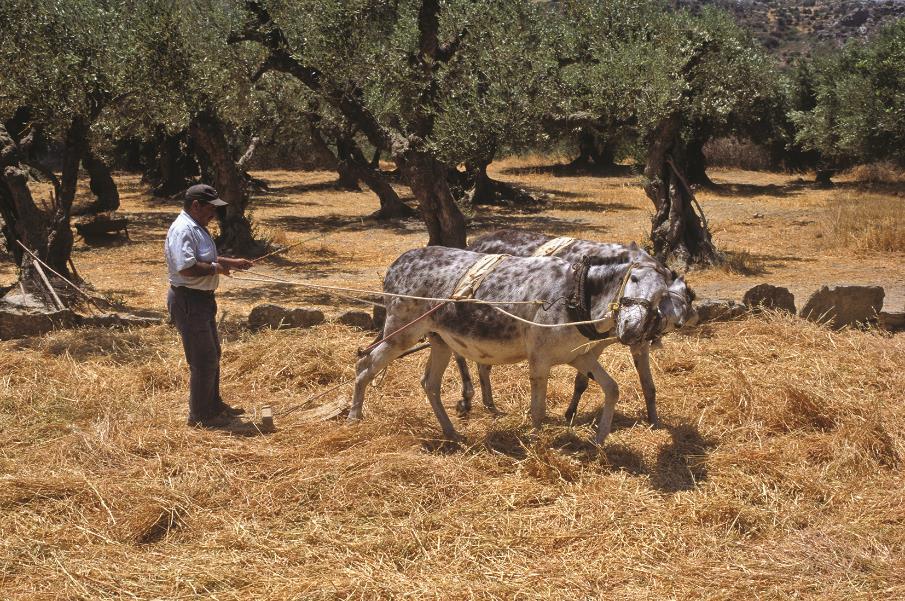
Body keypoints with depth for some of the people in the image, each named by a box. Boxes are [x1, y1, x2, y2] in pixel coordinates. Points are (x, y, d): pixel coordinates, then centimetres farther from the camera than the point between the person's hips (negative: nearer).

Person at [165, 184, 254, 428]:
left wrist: (232, 263, 19)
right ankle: (199, 416, 7)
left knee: (212, 354, 22)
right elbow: (186, 268, -32)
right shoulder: (182, 231, -21)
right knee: (203, 360, -4)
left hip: (203, 298, 11)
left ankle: (214, 405, 37)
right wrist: (216, 268, -20)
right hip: (188, 300, -11)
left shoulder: (198, 228, 13)